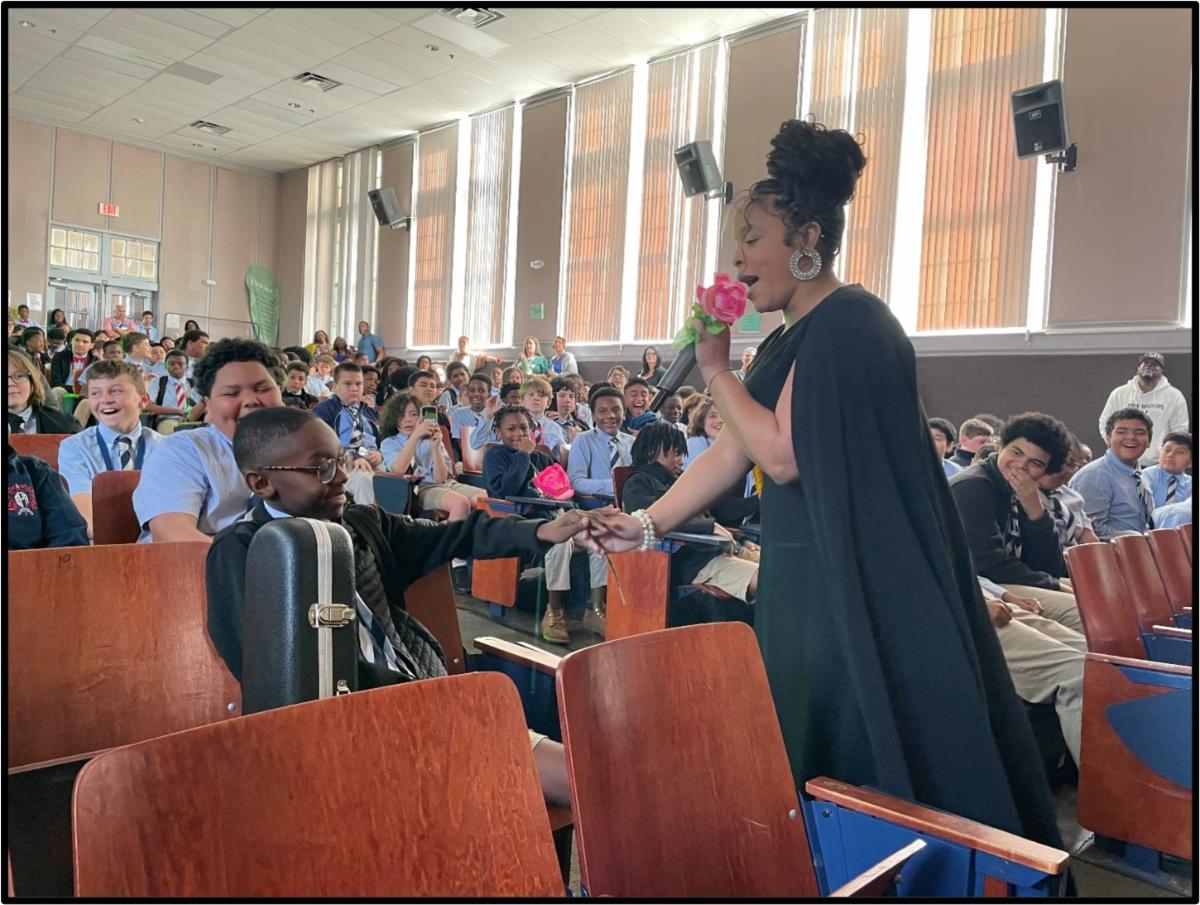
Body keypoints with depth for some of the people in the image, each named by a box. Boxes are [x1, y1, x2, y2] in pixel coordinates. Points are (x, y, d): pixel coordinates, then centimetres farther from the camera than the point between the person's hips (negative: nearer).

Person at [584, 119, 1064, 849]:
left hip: (861, 590, -9)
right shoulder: (787, 341, 14)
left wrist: (716, 369, -10)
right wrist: (648, 525, 8)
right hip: (806, 582, 9)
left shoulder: (850, 322, -15)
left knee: (864, 763, 2)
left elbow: (783, 455, -20)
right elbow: (732, 452, 13)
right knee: (810, 755, 18)